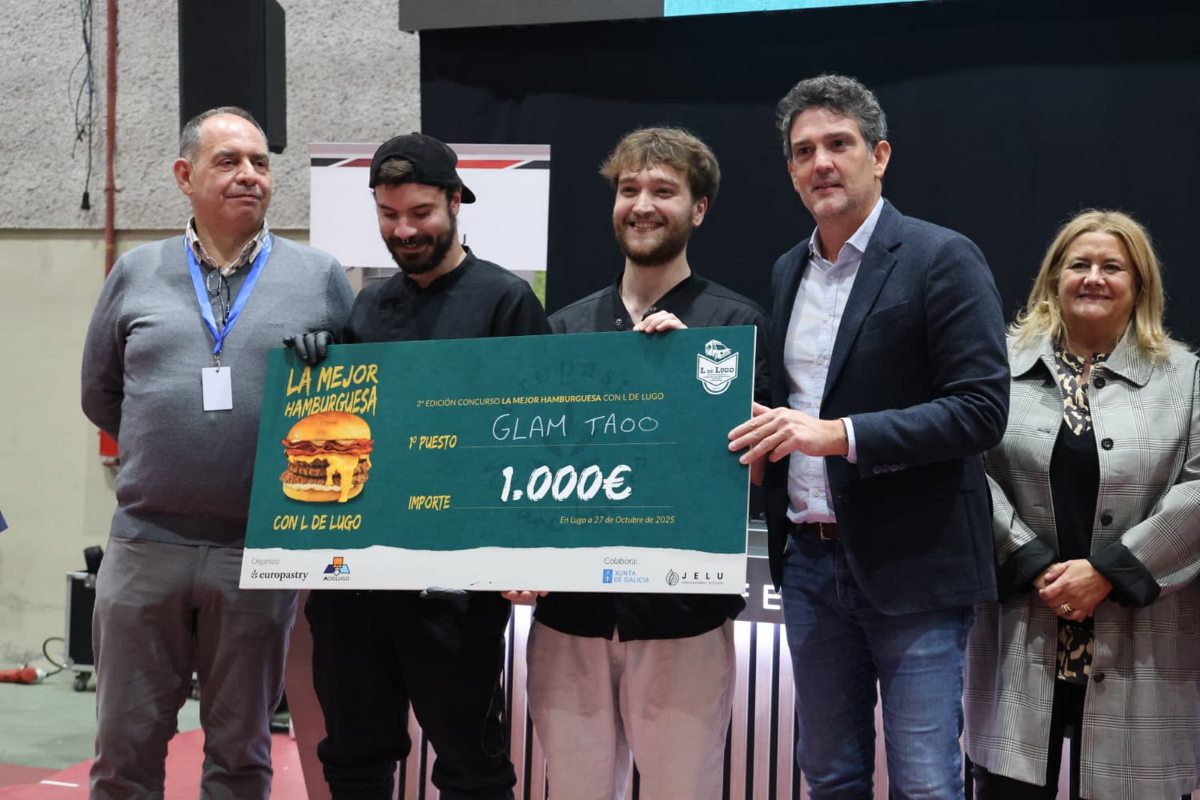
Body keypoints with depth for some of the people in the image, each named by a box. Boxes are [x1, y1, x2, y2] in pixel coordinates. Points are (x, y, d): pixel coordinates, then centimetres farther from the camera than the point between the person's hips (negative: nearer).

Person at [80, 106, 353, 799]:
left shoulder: (320, 277, 4)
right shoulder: (136, 274, 8)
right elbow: (101, 395, 14)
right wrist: (166, 450, 7)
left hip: (261, 555, -1)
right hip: (145, 550, 1)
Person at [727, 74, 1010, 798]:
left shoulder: (942, 260, -9)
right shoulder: (787, 271, 12)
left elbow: (981, 411, -16)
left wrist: (837, 434, -23)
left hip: (912, 566, -6)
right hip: (810, 561, 6)